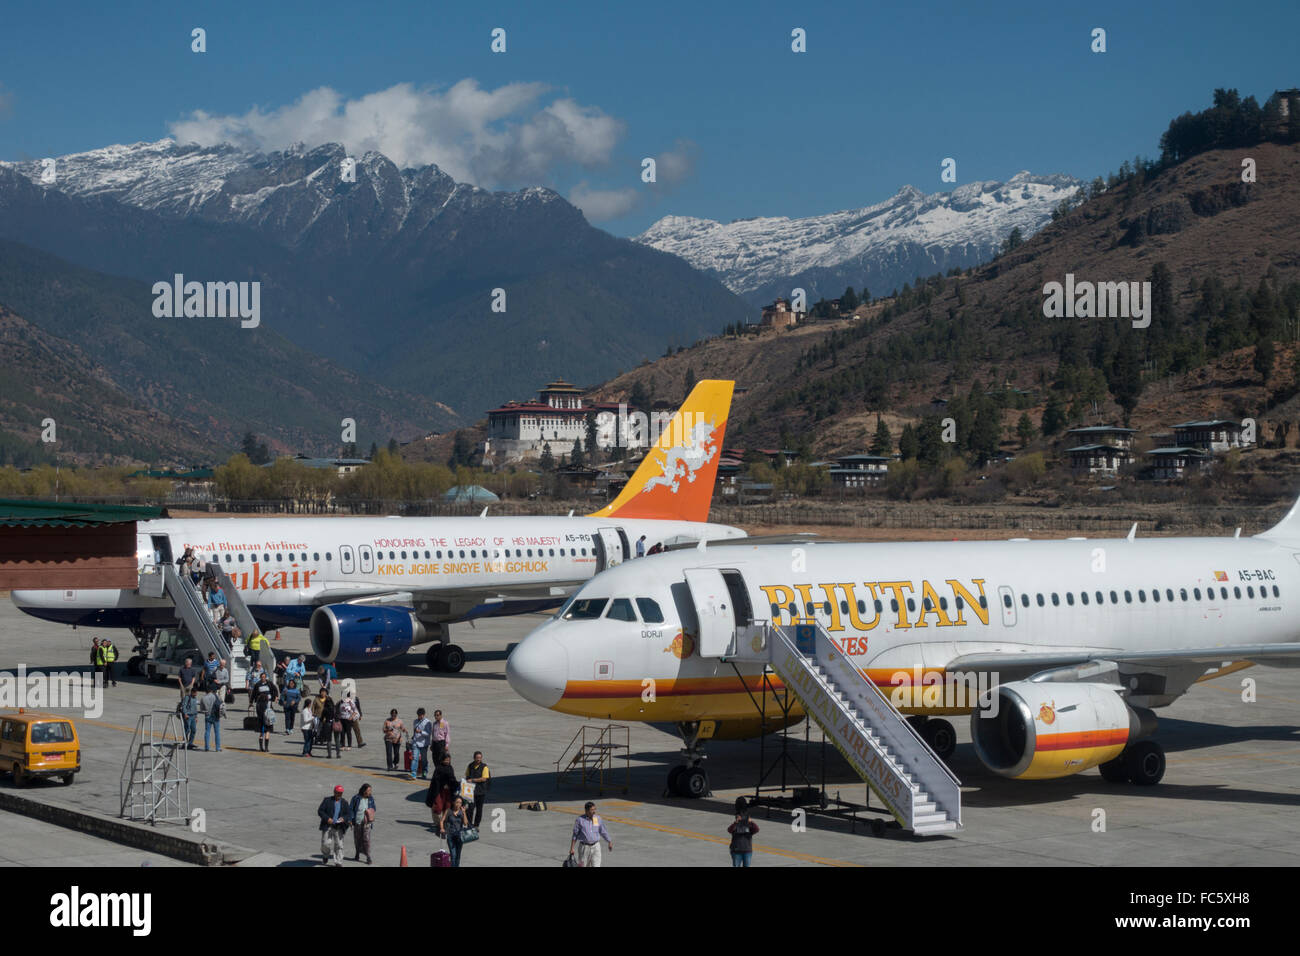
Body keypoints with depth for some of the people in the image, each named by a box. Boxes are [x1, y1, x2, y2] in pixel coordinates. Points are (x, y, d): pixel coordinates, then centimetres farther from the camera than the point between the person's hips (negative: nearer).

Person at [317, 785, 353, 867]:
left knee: (339, 845, -1)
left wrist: (344, 818, -15)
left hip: (338, 827, 2)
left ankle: (338, 862, 5)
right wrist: (327, 818, -15)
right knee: (326, 843, -7)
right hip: (327, 826, -2)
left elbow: (349, 814, 7)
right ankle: (326, 855, 24)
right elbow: (320, 811, -1)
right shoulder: (327, 800, 3)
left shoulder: (344, 803, 10)